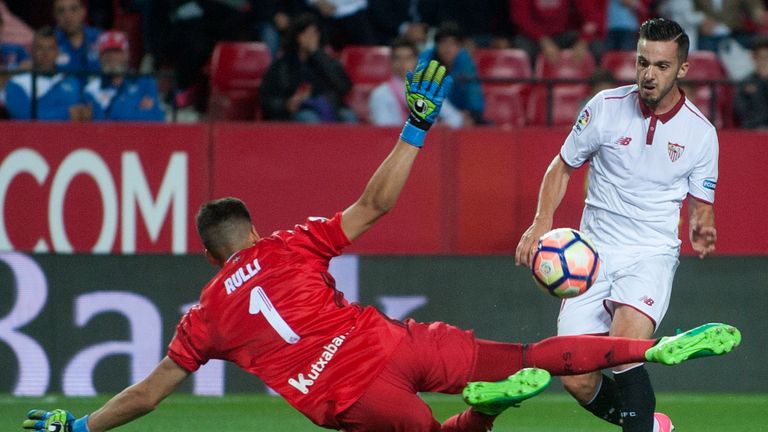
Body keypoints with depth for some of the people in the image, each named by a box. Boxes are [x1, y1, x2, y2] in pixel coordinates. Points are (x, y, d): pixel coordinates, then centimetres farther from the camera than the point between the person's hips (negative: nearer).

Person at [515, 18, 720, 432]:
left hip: (652, 255, -2)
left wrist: (702, 230, -18)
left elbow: (701, 207, 6)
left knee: (624, 350, -31)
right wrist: (541, 222, -4)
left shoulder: (701, 133, -3)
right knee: (577, 382, -5)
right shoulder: (605, 107, -3)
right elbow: (562, 166, 11)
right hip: (593, 253, 2)